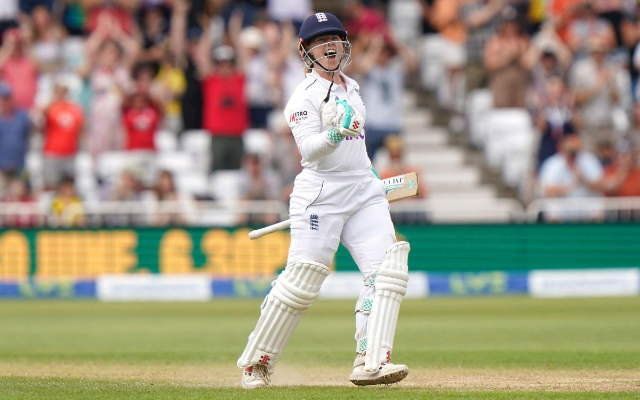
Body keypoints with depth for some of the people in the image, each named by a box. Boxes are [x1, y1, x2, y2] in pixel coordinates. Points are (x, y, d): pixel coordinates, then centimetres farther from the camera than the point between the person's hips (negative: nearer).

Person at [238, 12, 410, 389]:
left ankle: (371, 362, -18)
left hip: (364, 191, 7)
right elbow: (308, 147, -21)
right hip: (321, 193, -7)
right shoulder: (305, 94, -7)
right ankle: (257, 363, 8)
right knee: (301, 282, -8)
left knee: (387, 270, -12)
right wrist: (335, 135, -38)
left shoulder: (351, 87, 17)